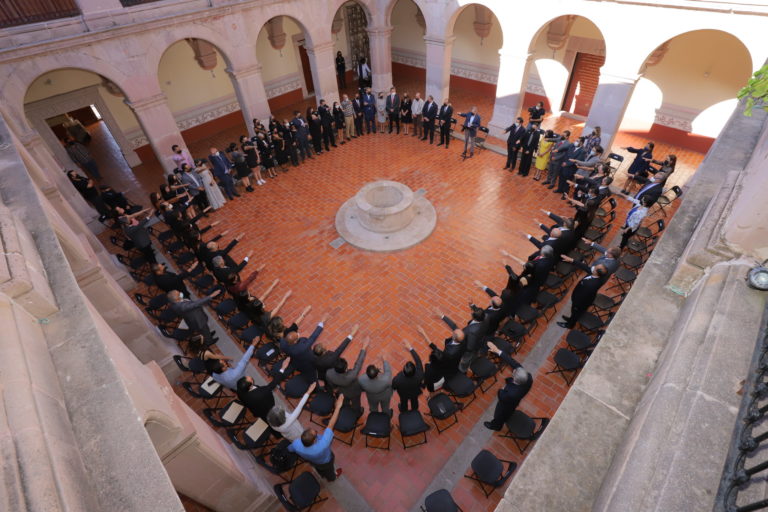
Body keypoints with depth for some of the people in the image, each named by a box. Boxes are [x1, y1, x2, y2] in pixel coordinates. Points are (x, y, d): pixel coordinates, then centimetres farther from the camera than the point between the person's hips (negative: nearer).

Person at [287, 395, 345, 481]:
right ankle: (332, 477, 65)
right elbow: (331, 424, -48)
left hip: (309, 460, 3)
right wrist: (338, 406, -42)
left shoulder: (297, 444, -40)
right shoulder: (322, 446, -53)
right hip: (325, 462, -2)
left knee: (318, 468, 37)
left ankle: (322, 474, 68)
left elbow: (290, 449, -14)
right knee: (329, 469, 34)